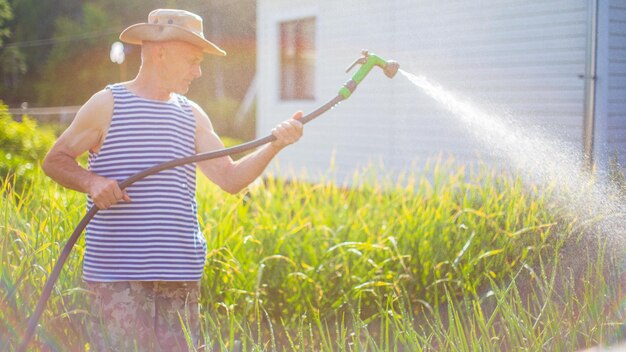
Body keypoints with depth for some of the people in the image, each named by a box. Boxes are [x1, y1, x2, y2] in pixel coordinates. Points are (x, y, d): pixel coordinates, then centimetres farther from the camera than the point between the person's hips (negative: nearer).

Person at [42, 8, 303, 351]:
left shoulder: (191, 115, 13)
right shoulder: (107, 105, 0)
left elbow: (230, 178, 6)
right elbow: (54, 160, 6)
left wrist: (273, 145, -8)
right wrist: (90, 181, -14)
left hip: (180, 272, 5)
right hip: (117, 272, -4)